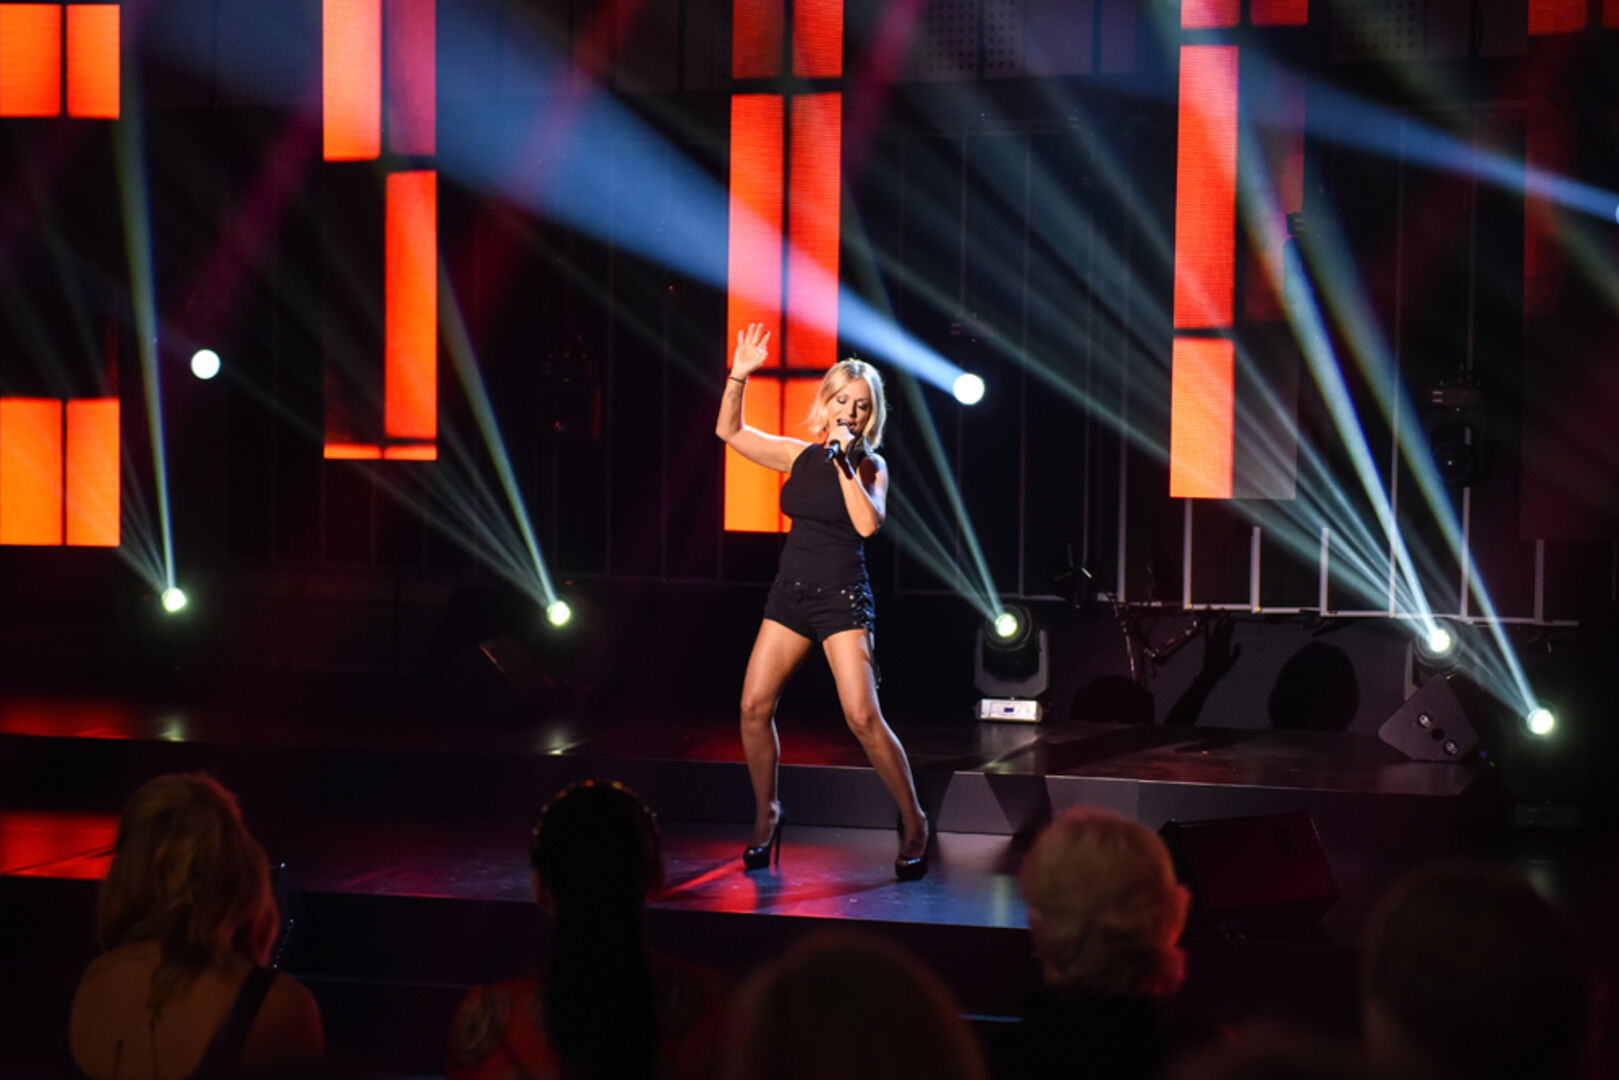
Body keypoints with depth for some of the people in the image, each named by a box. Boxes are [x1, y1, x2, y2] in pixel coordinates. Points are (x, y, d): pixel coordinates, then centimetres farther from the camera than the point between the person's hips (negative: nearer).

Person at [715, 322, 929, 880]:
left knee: (862, 716, -14)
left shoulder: (869, 465, -1)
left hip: (842, 597, -4)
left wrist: (844, 462, -17)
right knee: (754, 706, -2)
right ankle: (766, 814, 17)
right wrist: (739, 376, 1)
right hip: (789, 592, 4)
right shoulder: (800, 455, 9)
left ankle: (913, 822, -2)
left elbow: (868, 523, -18)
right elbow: (729, 431, 14)